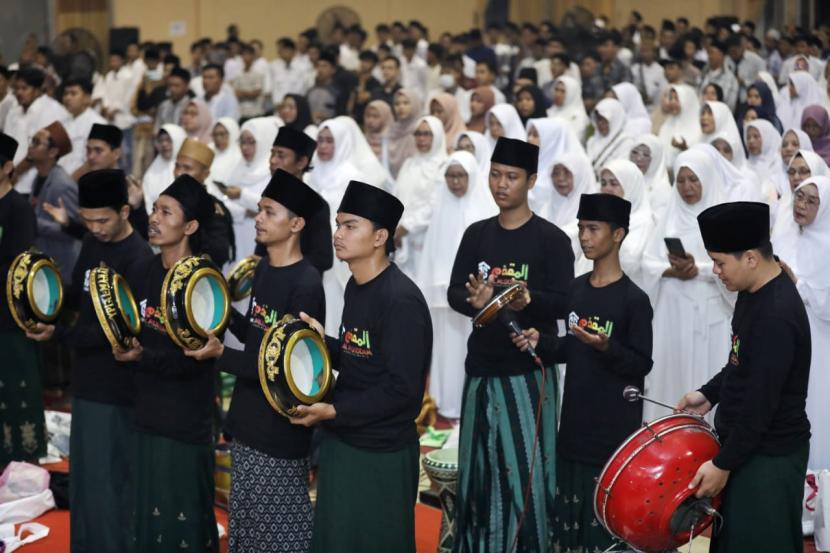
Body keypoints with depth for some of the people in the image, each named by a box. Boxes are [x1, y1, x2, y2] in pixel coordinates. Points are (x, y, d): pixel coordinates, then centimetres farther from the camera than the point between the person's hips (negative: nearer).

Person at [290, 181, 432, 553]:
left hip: (380, 453, -9)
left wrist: (334, 411, -22)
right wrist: (324, 343, -3)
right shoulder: (355, 286, 8)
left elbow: (401, 388, -22)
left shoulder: (400, 300, -21)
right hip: (340, 442, 9)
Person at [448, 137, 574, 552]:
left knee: (526, 467, -5)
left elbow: (564, 302, -11)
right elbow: (453, 292, 5)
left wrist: (527, 299, -31)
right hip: (482, 367, 4)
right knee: (479, 465, 8)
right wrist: (473, 300, -17)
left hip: (527, 371, -4)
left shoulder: (551, 238, -5)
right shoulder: (476, 234, 9)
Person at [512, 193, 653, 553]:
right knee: (572, 509, 13)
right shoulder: (576, 289, 7)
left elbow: (642, 365, -12)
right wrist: (541, 342, 0)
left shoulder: (634, 299, -12)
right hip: (576, 422, 7)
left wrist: (606, 347, -28)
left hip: (616, 428, -6)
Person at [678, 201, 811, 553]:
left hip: (770, 457, -10)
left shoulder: (778, 314, -26)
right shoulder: (753, 291, 4)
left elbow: (761, 403, -25)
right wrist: (710, 393, 12)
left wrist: (724, 463, -19)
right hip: (746, 445, 10)